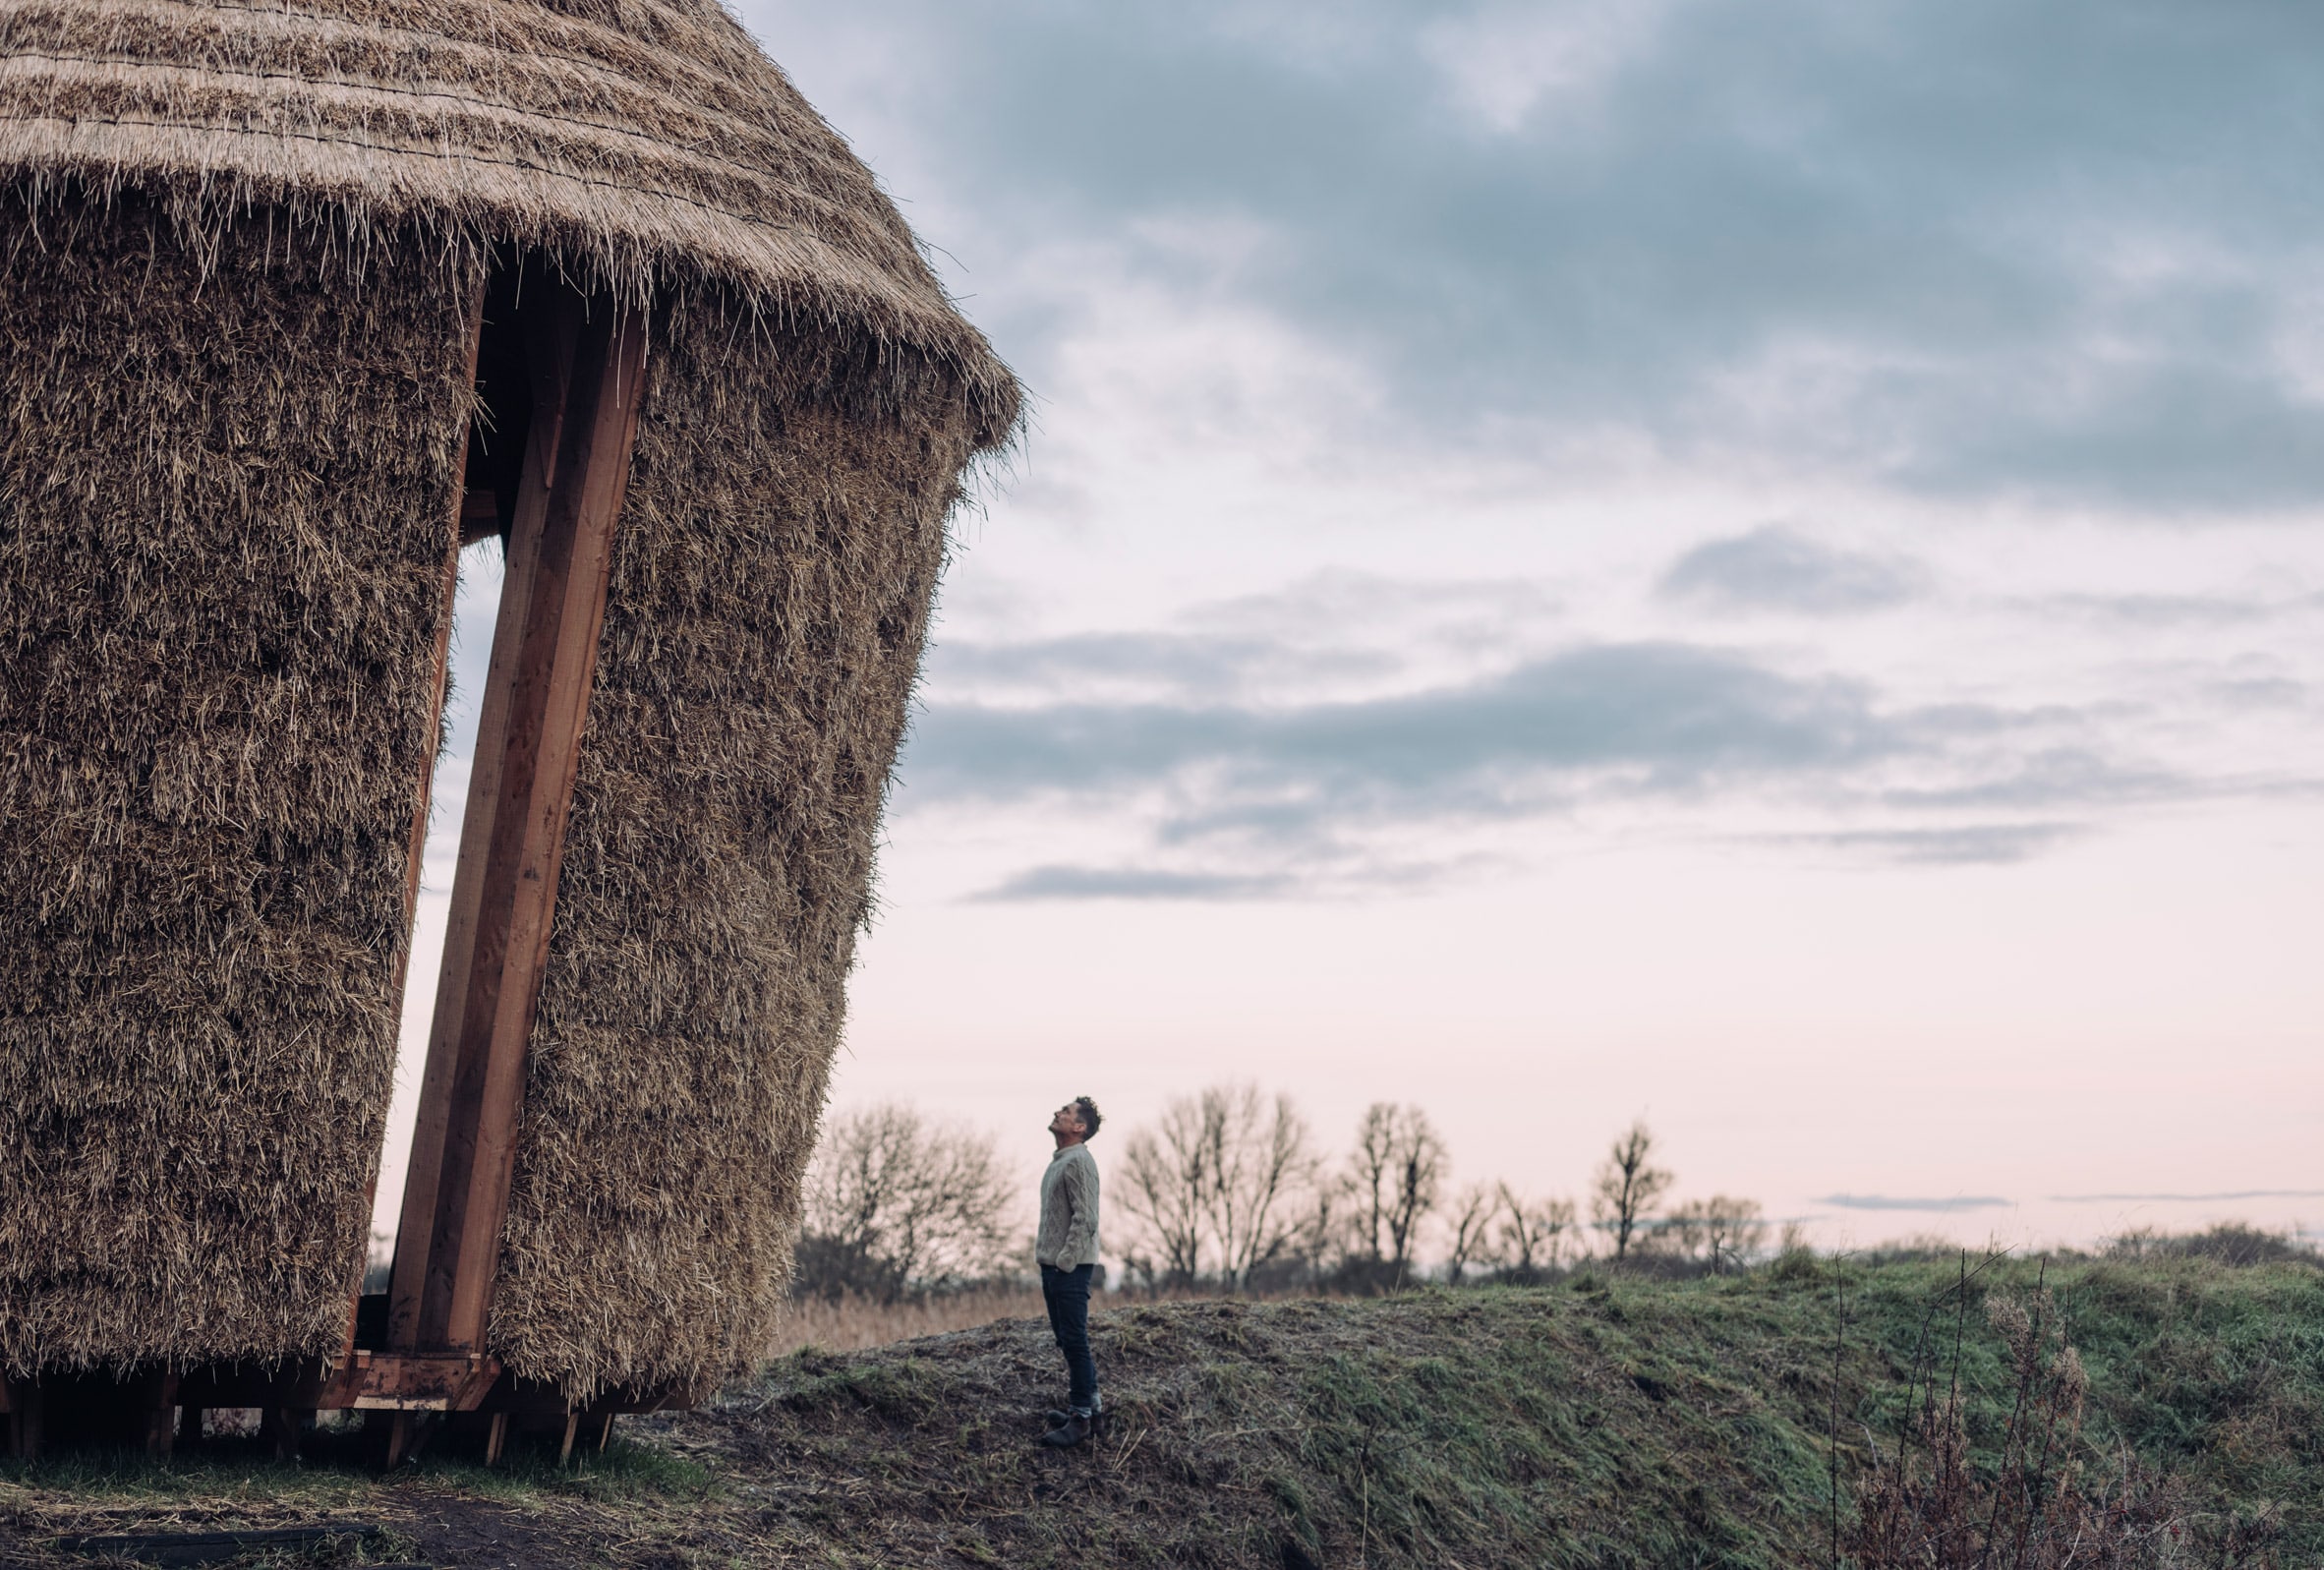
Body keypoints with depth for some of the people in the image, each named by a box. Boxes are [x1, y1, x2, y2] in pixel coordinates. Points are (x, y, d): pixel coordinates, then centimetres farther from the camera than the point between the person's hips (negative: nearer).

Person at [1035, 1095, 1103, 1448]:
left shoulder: (1078, 1162, -14)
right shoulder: (1059, 1161, 17)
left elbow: (1085, 1219, -20)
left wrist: (1065, 1261, -21)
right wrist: (1044, 1252, 16)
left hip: (1070, 1268, -10)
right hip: (1053, 1264, 10)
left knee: (1074, 1340, -7)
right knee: (1066, 1339, 15)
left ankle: (1081, 1416, -4)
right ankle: (1090, 1402, 24)